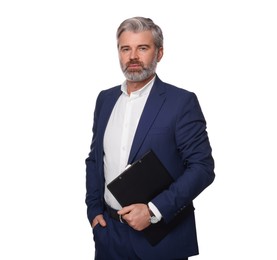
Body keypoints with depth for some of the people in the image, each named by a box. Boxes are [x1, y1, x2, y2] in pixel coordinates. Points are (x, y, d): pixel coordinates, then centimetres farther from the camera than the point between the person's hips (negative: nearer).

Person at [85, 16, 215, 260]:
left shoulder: (182, 101, -11)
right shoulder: (105, 98, 6)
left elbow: (202, 167, -13)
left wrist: (154, 210, -19)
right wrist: (94, 209, 5)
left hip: (160, 235, -4)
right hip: (108, 230, 5)